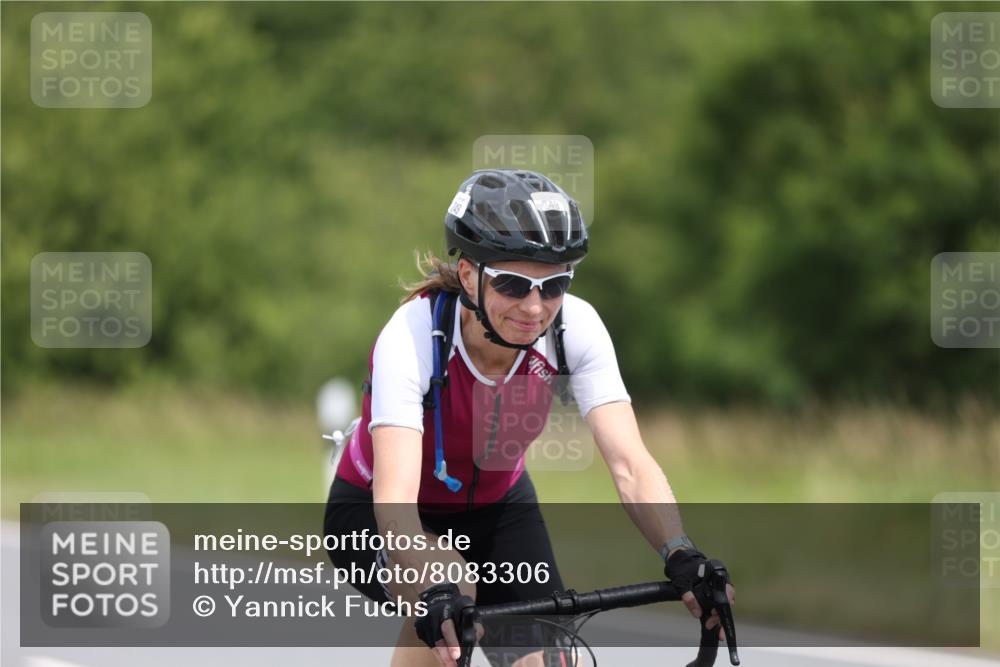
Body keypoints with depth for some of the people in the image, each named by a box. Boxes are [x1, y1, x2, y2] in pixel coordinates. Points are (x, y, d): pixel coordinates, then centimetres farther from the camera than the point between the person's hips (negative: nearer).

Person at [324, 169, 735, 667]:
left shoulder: (574, 327, -24)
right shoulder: (412, 337, -34)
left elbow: (630, 464, -30)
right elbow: (394, 495, -46)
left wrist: (682, 558, -48)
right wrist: (432, 591, -64)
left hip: (496, 508, 4)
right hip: (374, 514, -4)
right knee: (449, 588, -35)